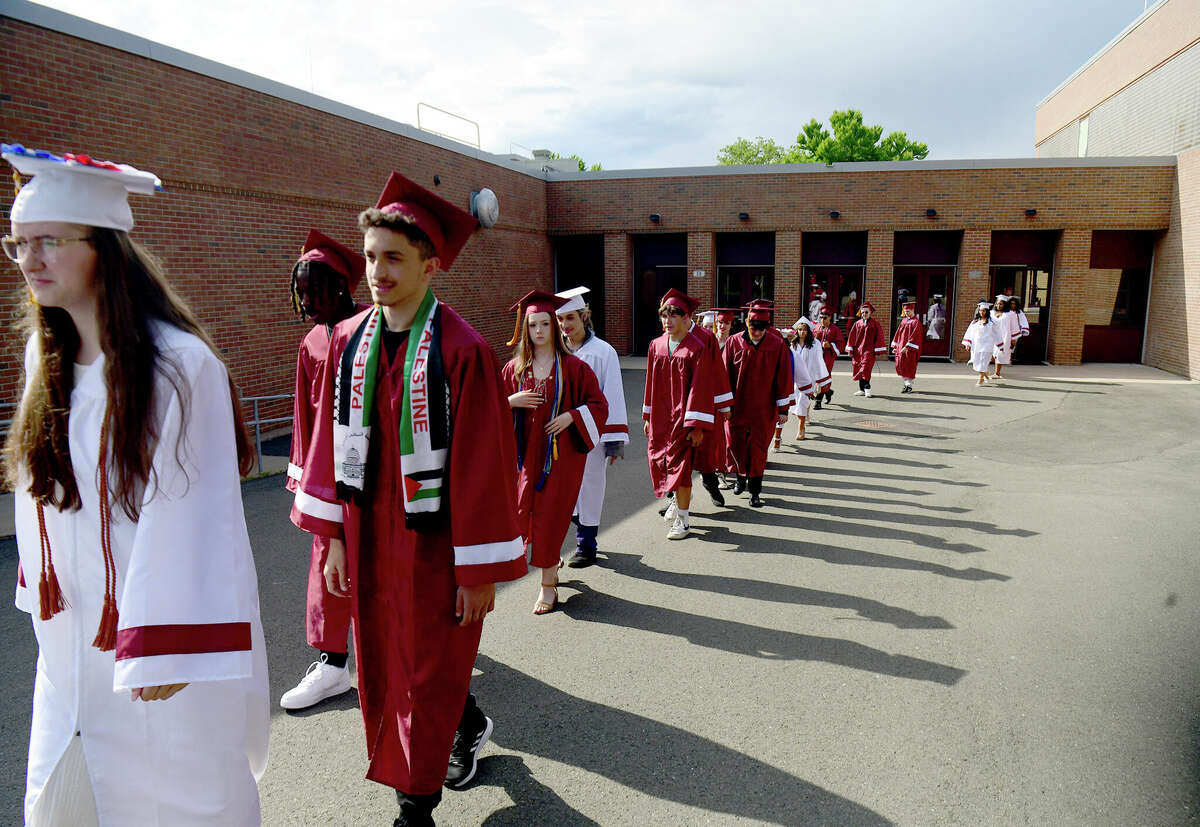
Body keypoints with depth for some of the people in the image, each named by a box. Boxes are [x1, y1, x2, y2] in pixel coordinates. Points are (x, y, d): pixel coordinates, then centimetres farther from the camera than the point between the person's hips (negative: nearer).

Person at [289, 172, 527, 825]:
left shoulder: (462, 352, -17)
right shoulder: (348, 341, 1)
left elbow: (484, 464, -16)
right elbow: (331, 440, 7)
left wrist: (479, 571, -14)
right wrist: (334, 534, 6)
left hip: (432, 544, -6)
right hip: (368, 538, 6)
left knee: (427, 673, 9)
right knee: (382, 665, 20)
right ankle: (470, 725, 47)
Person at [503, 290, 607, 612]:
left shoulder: (573, 366, -3)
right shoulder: (515, 367, 6)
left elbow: (598, 404, -1)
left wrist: (570, 416, -16)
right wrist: (512, 401, -10)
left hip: (562, 450, -3)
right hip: (528, 450, 3)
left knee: (551, 513, -3)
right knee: (524, 511, 5)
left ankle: (548, 584, 9)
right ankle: (552, 559, 35)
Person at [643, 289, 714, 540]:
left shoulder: (697, 349, -10)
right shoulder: (656, 346, 6)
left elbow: (700, 388, -12)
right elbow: (651, 382, 12)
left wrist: (697, 425, -15)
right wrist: (648, 417, 12)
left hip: (682, 418, -6)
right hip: (659, 418, 6)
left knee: (680, 464, -5)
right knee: (659, 461, 13)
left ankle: (683, 519, 7)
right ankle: (681, 498, 40)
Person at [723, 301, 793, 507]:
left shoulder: (778, 345, -6)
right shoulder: (734, 342, -5)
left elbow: (783, 378, -2)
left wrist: (783, 409, -1)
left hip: (763, 409, -1)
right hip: (737, 406, 1)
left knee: (758, 448, 4)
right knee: (736, 444, 9)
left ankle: (755, 490, 17)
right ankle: (742, 476, 37)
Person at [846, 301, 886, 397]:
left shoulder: (875, 323, 0)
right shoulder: (858, 323, 9)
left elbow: (879, 337, -1)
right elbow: (852, 336, 12)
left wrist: (878, 350, -5)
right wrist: (850, 349, 7)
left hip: (869, 350, -4)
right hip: (857, 351, 4)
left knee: (865, 369, -16)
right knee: (858, 370, 6)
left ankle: (867, 389, -9)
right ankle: (862, 389, 16)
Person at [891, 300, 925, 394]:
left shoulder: (916, 322, -9)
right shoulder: (904, 321, 14)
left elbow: (914, 337, -16)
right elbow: (898, 333, 17)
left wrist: (907, 347, -22)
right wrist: (895, 346, 11)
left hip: (910, 349, -7)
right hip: (900, 348, 7)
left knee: (908, 367, -5)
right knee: (900, 366, 8)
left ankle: (909, 386, 2)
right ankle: (906, 383, 20)